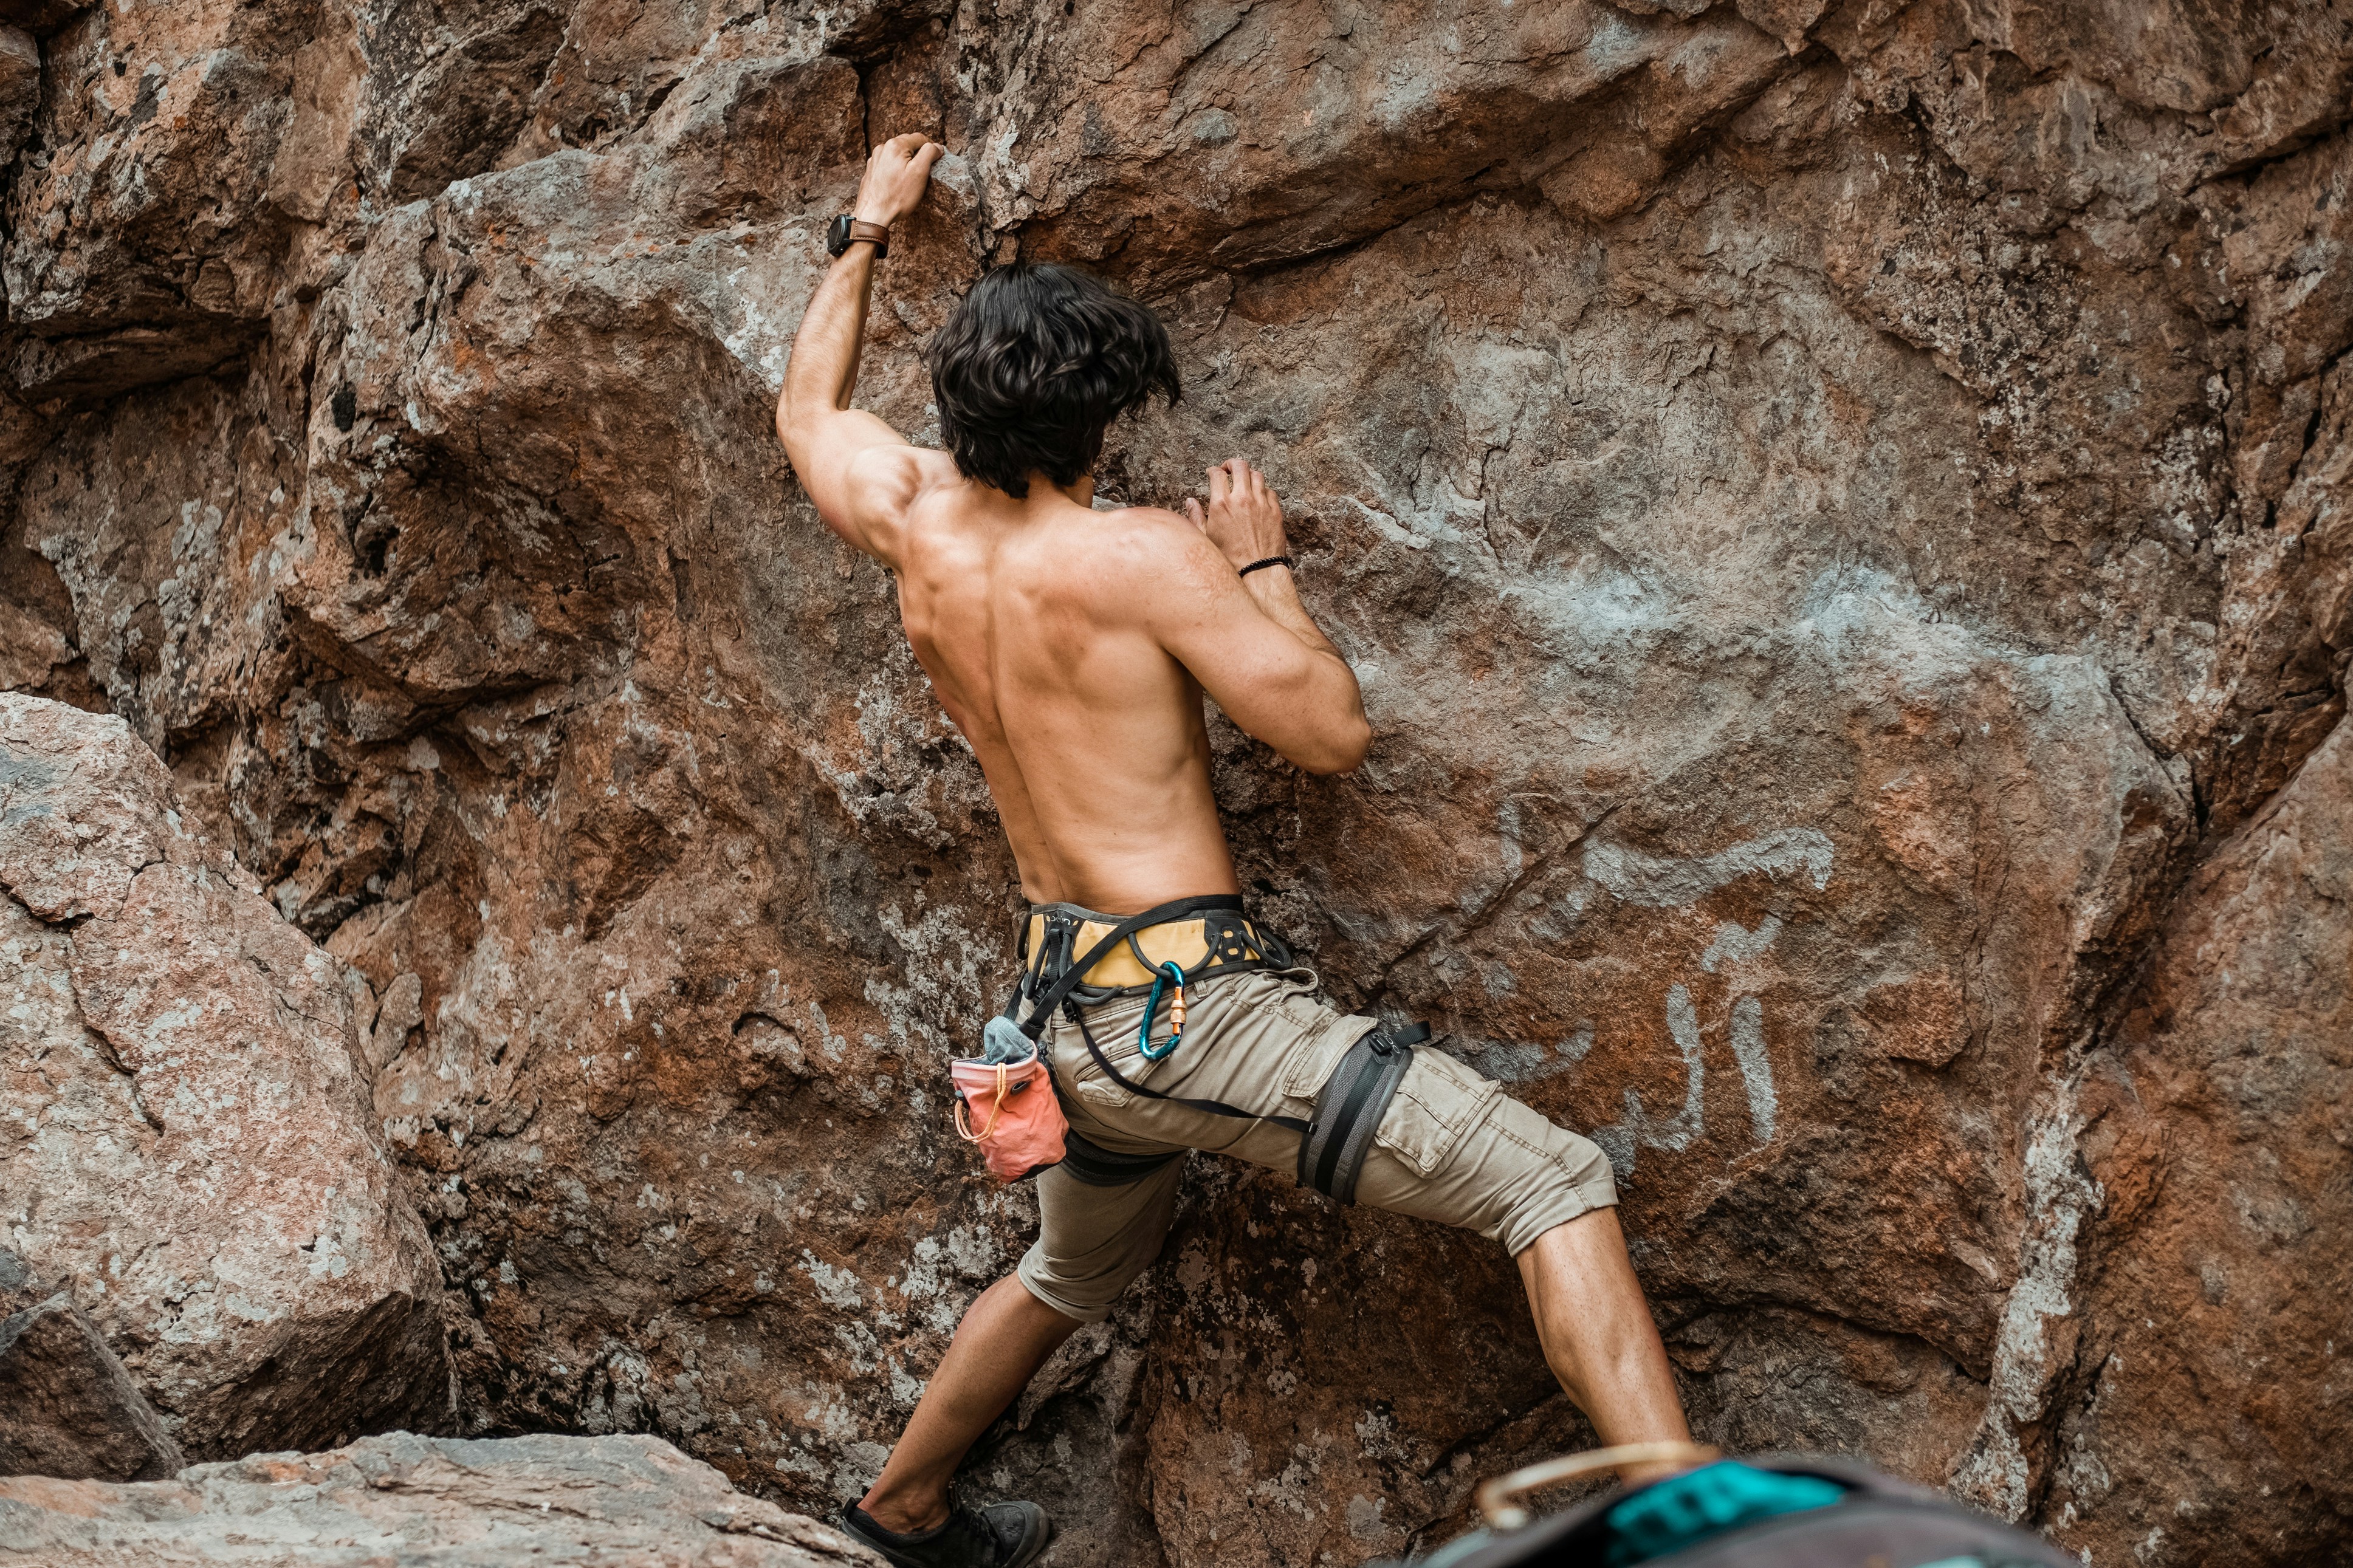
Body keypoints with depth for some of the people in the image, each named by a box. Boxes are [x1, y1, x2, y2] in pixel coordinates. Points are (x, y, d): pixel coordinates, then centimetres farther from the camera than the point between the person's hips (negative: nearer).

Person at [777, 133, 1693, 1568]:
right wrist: (1263, 564, 1)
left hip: (1067, 1020, 8)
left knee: (1072, 1274, 36)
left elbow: (809, 405, 26)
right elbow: (1334, 732, -13)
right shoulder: (1143, 554, -15)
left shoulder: (918, 522, 5)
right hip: (1193, 1006, -8)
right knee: (1555, 1183, -9)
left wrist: (868, 232, 37)